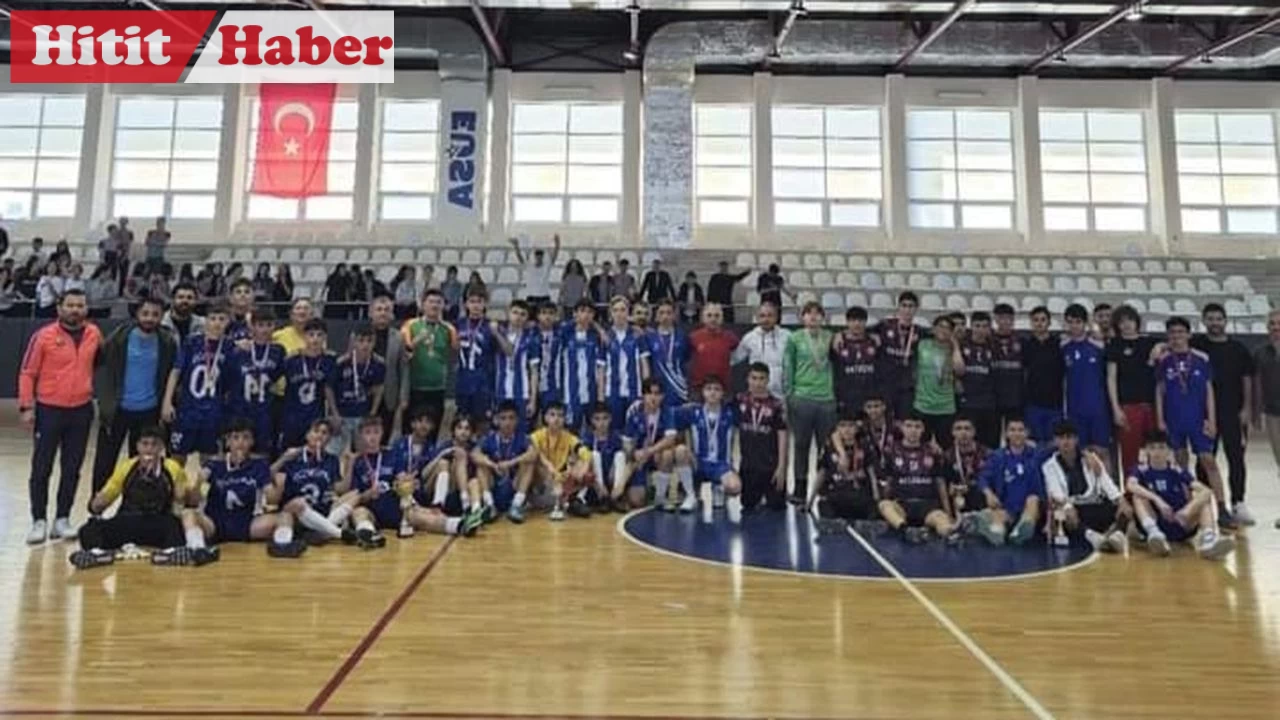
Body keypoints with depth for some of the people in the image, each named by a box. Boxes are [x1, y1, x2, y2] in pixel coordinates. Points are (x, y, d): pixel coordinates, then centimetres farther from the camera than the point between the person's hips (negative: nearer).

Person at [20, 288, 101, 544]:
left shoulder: (94, 334, 2)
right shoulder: (44, 336, -8)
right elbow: (27, 373, -5)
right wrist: (27, 407, -9)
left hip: (81, 411, 3)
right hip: (49, 410, -3)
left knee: (72, 469, 8)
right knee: (41, 468, 2)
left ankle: (62, 520, 17)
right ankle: (39, 521, 12)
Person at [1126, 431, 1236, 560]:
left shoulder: (1178, 472, 5)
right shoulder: (1141, 471, 1)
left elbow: (1206, 491, -10)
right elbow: (1130, 485, -23)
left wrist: (1189, 509, -28)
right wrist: (1157, 499, -36)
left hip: (1182, 525, 2)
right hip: (1156, 524, -2)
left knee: (1205, 498, -16)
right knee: (1138, 496, -24)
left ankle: (1208, 537, -41)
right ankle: (1154, 533, -47)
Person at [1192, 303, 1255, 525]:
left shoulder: (1238, 348, 6)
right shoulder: (1196, 344, 1)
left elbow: (1247, 379, 5)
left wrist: (1246, 408, -1)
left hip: (1233, 413, 1)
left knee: (1236, 459, 2)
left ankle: (1238, 504, 7)